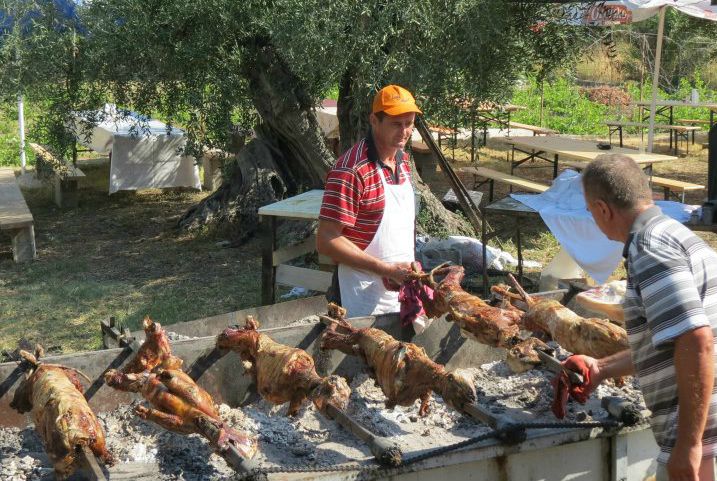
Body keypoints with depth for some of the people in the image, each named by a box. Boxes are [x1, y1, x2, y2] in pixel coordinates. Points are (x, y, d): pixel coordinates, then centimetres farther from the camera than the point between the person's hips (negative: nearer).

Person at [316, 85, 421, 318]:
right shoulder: (351, 170, -20)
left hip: (402, 290, 8)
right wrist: (388, 269, -23)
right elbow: (326, 241, -22)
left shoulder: (403, 160, 7)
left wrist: (411, 270, 8)